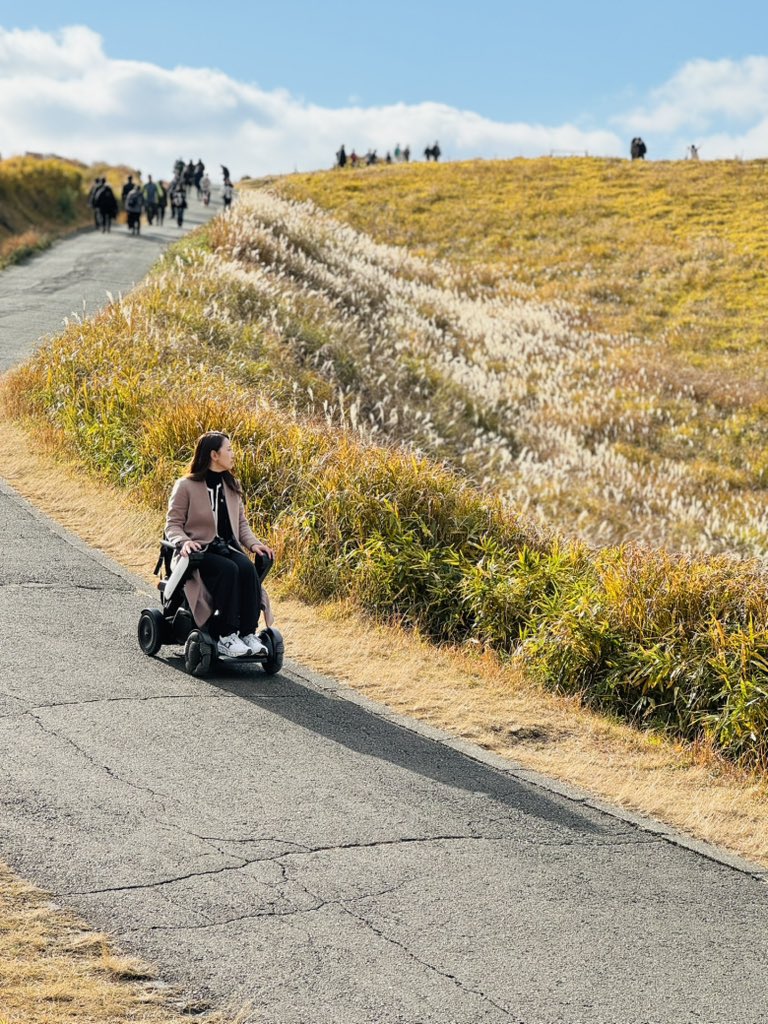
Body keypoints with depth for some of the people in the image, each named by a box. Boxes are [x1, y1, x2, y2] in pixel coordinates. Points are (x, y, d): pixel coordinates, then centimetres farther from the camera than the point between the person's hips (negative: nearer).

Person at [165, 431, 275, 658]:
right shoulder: (185, 486, -2)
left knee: (248, 568, -29)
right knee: (228, 569, -35)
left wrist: (253, 543, -1)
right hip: (200, 551, -5)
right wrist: (183, 542, -24)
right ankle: (225, 637, -32)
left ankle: (248, 633, -30)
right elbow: (173, 524, -2)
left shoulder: (232, 486, 16)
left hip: (228, 547, 5)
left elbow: (241, 523, 19)